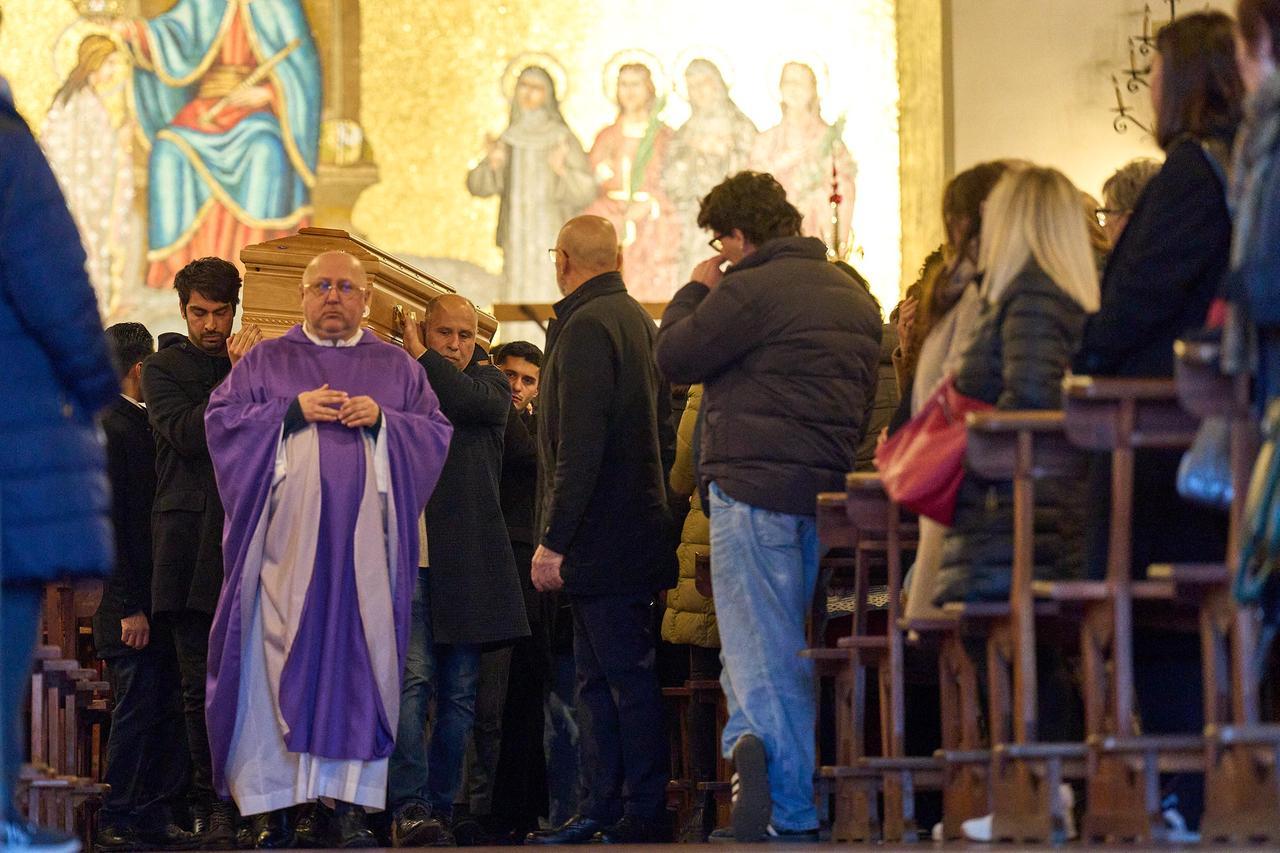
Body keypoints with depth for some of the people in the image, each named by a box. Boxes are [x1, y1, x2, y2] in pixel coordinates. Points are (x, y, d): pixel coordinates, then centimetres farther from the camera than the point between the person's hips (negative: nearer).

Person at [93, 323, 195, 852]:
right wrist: (130, 606, -18)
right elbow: (113, 522, -15)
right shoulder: (110, 428, -11)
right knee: (137, 713, -5)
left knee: (166, 713, 7)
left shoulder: (140, 425, 16)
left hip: (159, 598, 8)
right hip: (131, 605, -8)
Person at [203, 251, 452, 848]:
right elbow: (220, 418, 4)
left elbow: (436, 433, 10)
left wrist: (382, 419, -7)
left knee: (360, 658, -5)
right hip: (288, 538, -1)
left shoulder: (396, 368, 17)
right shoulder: (265, 361, 14)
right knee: (280, 658, -6)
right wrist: (292, 410, -8)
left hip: (364, 538, 1)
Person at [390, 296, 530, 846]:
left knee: (459, 693, 3)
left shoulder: (488, 383, 12)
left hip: (467, 562, 2)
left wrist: (422, 359, 0)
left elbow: (469, 402, -11)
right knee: (413, 679, -14)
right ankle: (408, 808, -20)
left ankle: (441, 808, 9)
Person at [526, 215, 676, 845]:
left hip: (603, 539, -10)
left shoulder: (586, 327, -14)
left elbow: (580, 446, -21)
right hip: (636, 529, 10)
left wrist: (554, 540, -19)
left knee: (627, 678, -7)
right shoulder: (638, 321, 16)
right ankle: (598, 813, 17)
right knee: (598, 680, 13)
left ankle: (645, 818, -5)